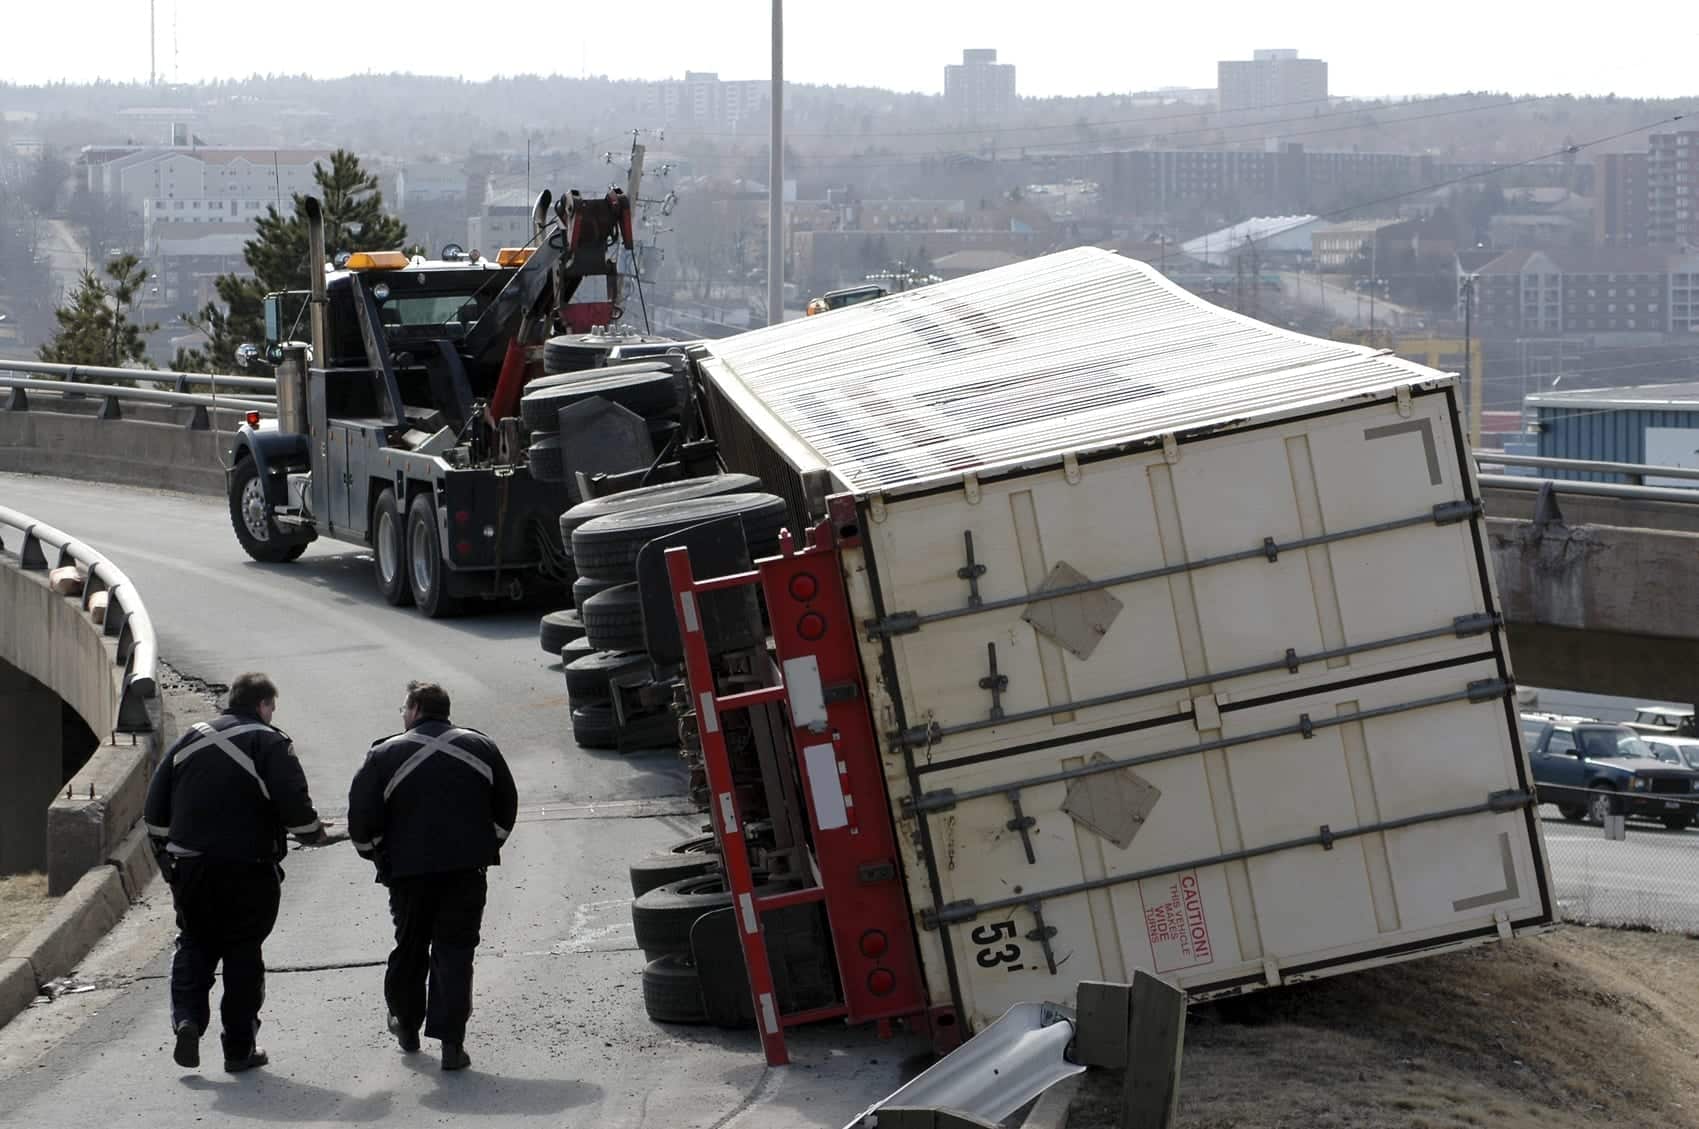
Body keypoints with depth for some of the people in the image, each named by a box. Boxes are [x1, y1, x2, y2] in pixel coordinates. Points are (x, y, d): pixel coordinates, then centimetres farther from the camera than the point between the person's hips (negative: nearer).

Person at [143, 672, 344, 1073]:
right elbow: (295, 807, -15)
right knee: (243, 954, 5)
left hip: (190, 868, 4)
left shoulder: (190, 740, 11)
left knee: (194, 945, 16)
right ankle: (239, 1048, 7)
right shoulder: (270, 743, -6)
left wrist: (165, 854, 21)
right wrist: (316, 834, 4)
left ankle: (187, 1018, -5)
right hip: (248, 870, -4)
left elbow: (155, 807, 13)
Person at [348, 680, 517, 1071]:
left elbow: (362, 819, -5)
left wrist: (379, 856, 12)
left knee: (410, 948, 18)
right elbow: (506, 807, 12)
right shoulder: (480, 747, 6)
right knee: (455, 952, 1)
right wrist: (488, 846, 22)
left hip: (409, 870, -1)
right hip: (467, 869, 1)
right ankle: (452, 1042, -6)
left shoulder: (385, 756, -4)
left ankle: (406, 1025, 33)